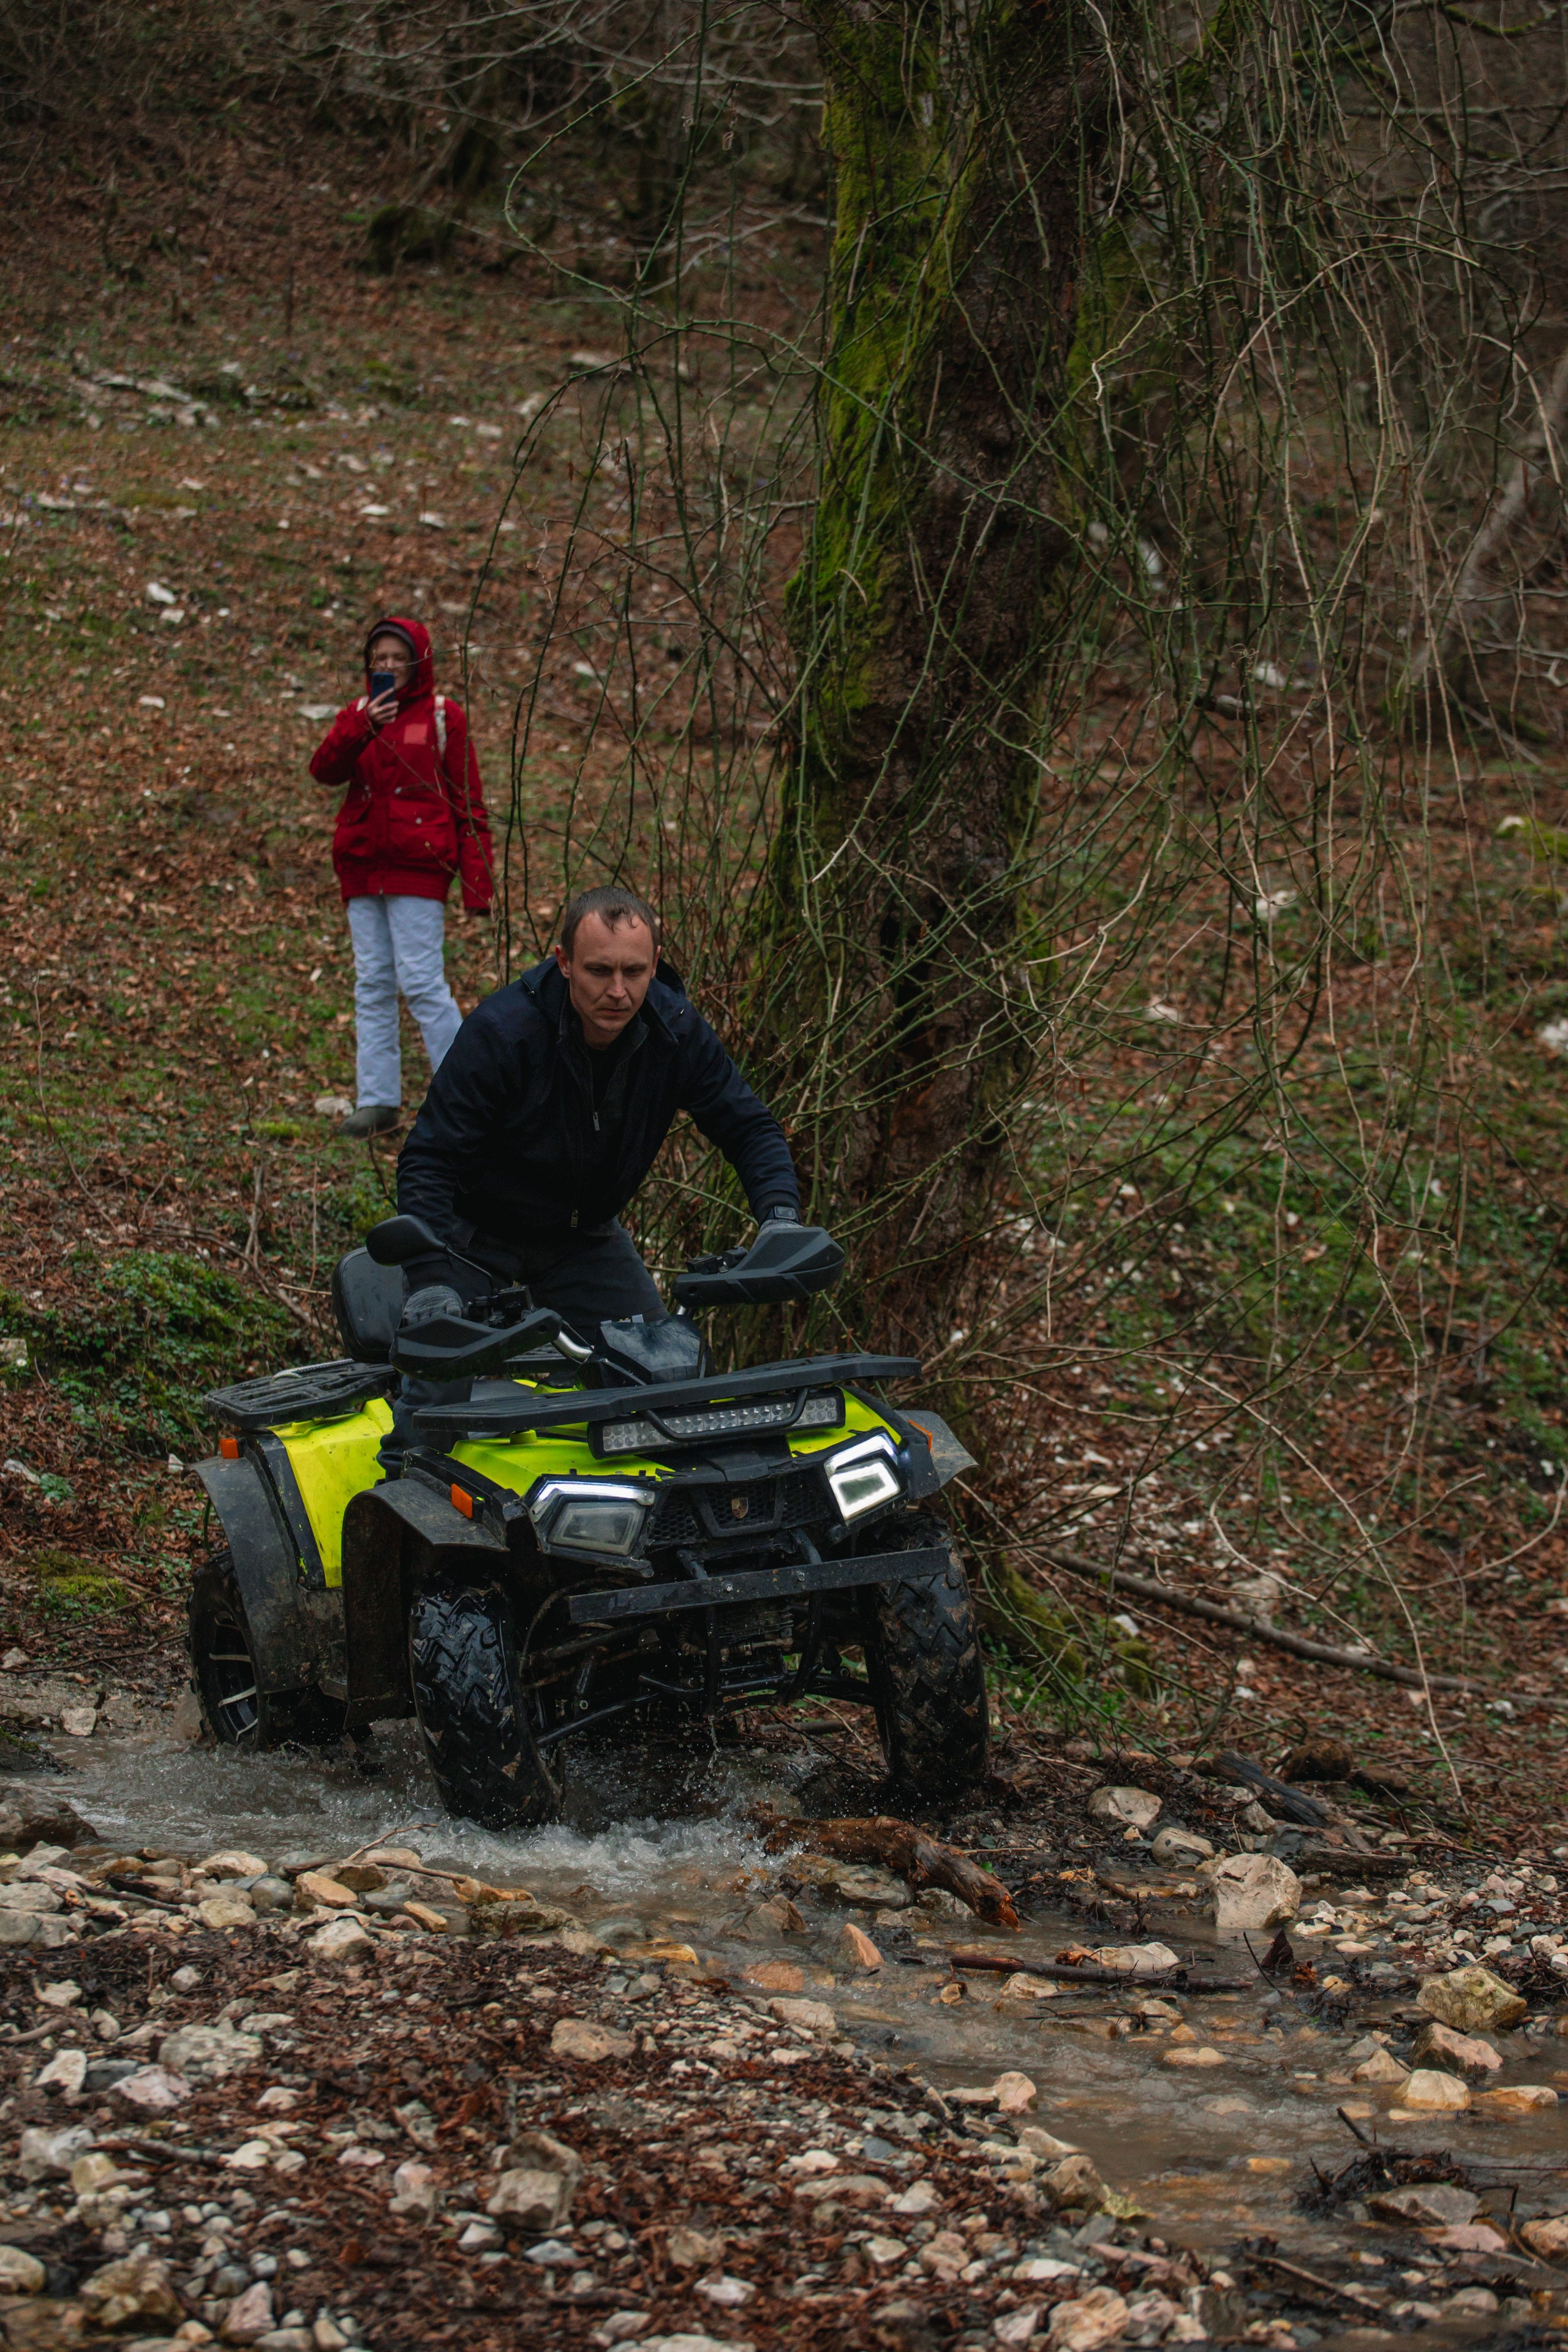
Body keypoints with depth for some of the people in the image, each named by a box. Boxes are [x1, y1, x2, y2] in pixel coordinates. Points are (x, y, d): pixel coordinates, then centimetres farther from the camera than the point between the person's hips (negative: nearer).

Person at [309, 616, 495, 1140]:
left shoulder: (442, 717, 2)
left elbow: (469, 802, 0)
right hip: (362, 866, 5)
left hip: (418, 867, -5)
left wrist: (476, 882, -7)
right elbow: (324, 770, -1)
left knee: (421, 981, -10)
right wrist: (362, 728, -18)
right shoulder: (358, 714, 14)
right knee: (372, 984, 5)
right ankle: (377, 1101, 8)